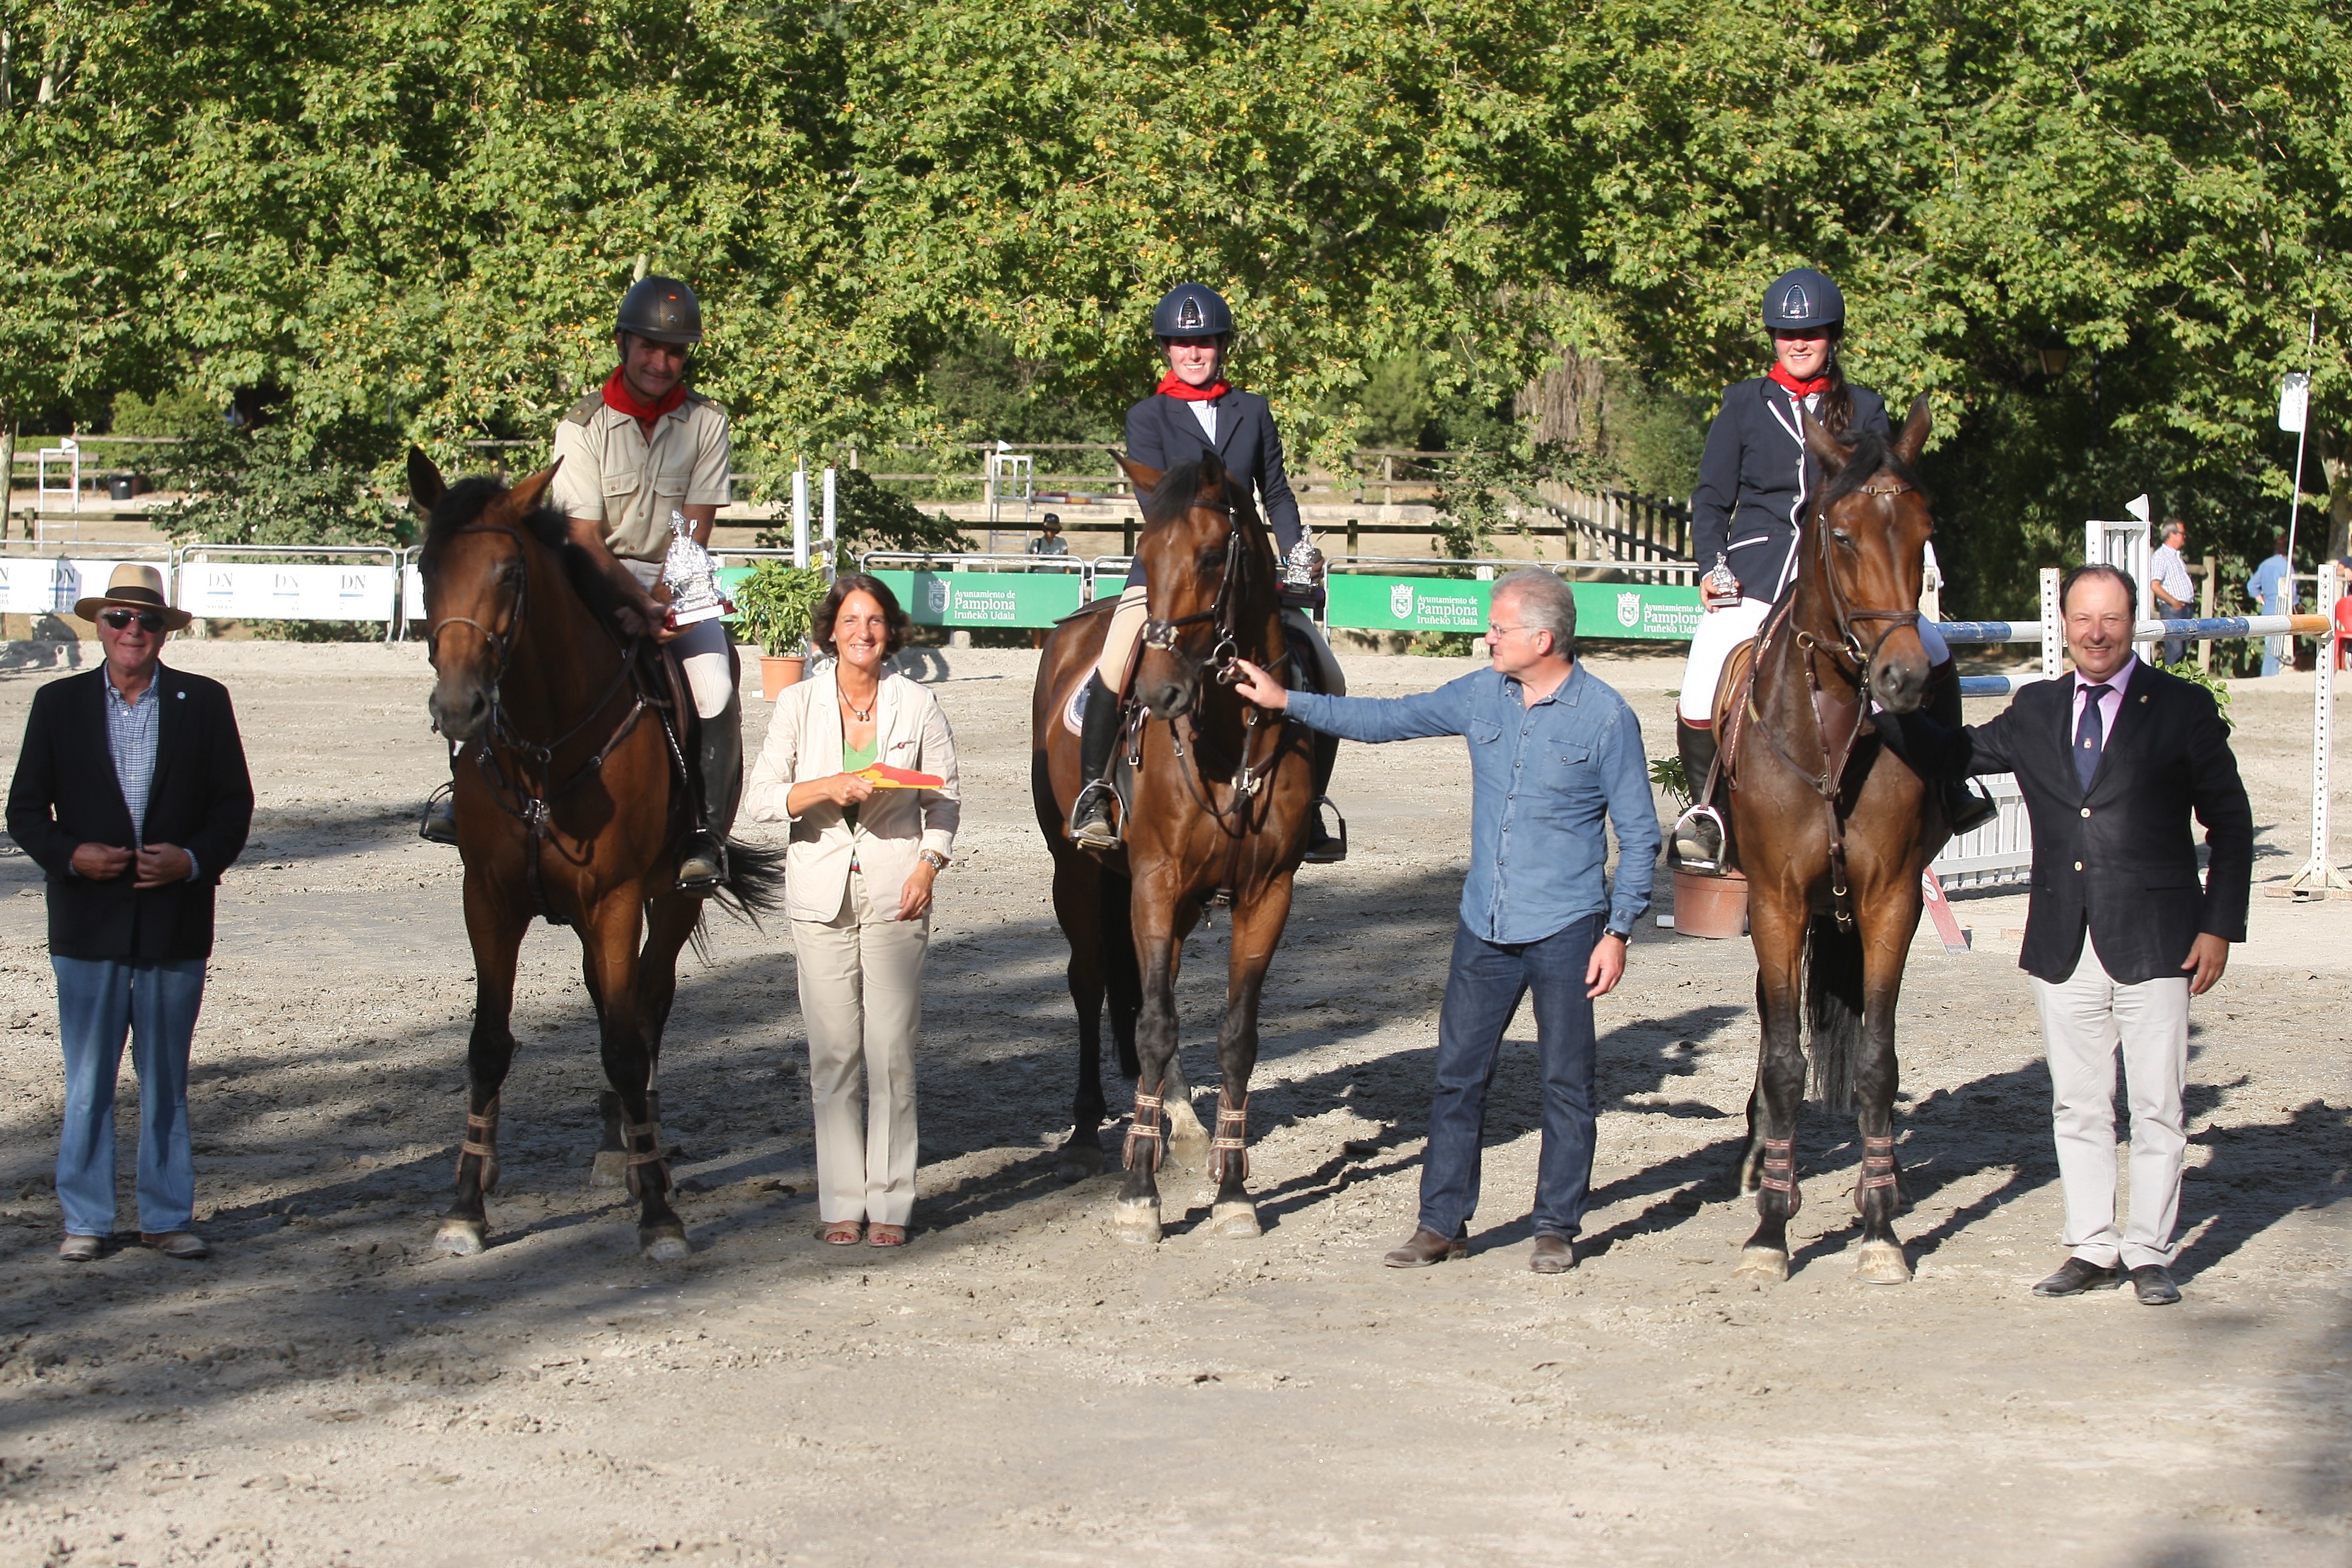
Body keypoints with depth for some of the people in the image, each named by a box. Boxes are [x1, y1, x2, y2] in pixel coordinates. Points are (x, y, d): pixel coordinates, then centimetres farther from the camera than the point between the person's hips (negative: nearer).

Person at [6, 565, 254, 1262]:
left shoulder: (205, 703, 3)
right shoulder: (58, 704, 4)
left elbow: (235, 804, 3)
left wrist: (194, 859, -14)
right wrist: (70, 855, -14)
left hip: (175, 925, 0)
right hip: (88, 924, 0)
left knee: (166, 1079, 9)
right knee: (87, 1080, 4)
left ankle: (168, 1217, 17)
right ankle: (85, 1219, 14)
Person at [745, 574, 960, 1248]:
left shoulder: (917, 705, 2)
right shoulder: (799, 703, 3)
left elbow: (943, 798, 4)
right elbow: (762, 796, 0)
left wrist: (928, 866, -11)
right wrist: (826, 788, -16)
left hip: (895, 893, -1)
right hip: (822, 895, 1)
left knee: (892, 1049, -3)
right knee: (833, 1052, 2)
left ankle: (889, 1203, 4)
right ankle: (842, 1202, 9)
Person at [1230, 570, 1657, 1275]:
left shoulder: (1606, 717, -9)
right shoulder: (1482, 696, 4)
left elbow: (1639, 834, -5)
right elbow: (1387, 720, 14)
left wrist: (1619, 930, -10)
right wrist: (1287, 701, 12)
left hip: (1564, 932, -5)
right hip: (1484, 926, 5)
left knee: (1566, 1083, 4)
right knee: (1458, 1077, 7)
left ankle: (1557, 1228, 14)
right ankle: (1442, 1222, 16)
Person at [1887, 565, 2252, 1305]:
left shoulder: (2183, 709, -1)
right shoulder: (2035, 711, 10)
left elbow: (2230, 824, 1)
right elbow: (1953, 755, 15)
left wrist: (2220, 927, -5)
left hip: (2155, 945, -4)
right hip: (2065, 950, 4)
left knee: (2156, 1109, 2)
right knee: (2077, 1108, 10)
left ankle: (2150, 1254, 12)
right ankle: (2093, 1249, 19)